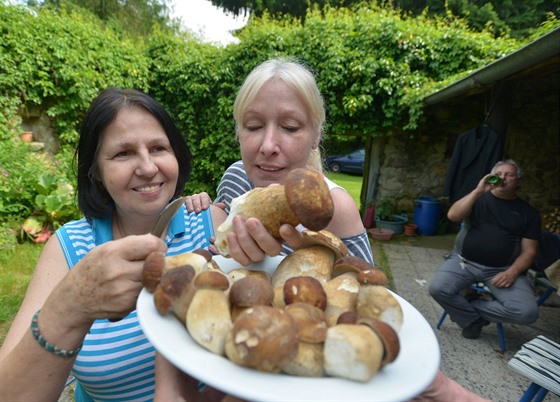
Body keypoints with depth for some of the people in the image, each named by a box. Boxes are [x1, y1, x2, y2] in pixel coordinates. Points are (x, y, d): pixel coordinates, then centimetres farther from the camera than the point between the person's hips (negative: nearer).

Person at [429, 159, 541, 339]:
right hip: (464, 261, 0)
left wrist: (512, 272, -13)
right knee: (438, 288, -25)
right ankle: (473, 321, 2)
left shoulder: (528, 212, 9)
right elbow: (453, 216, -10)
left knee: (527, 312, -23)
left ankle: (469, 307, 1)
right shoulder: (479, 198, 9)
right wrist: (479, 191, -15)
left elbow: (529, 251, 5)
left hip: (502, 269, 1)